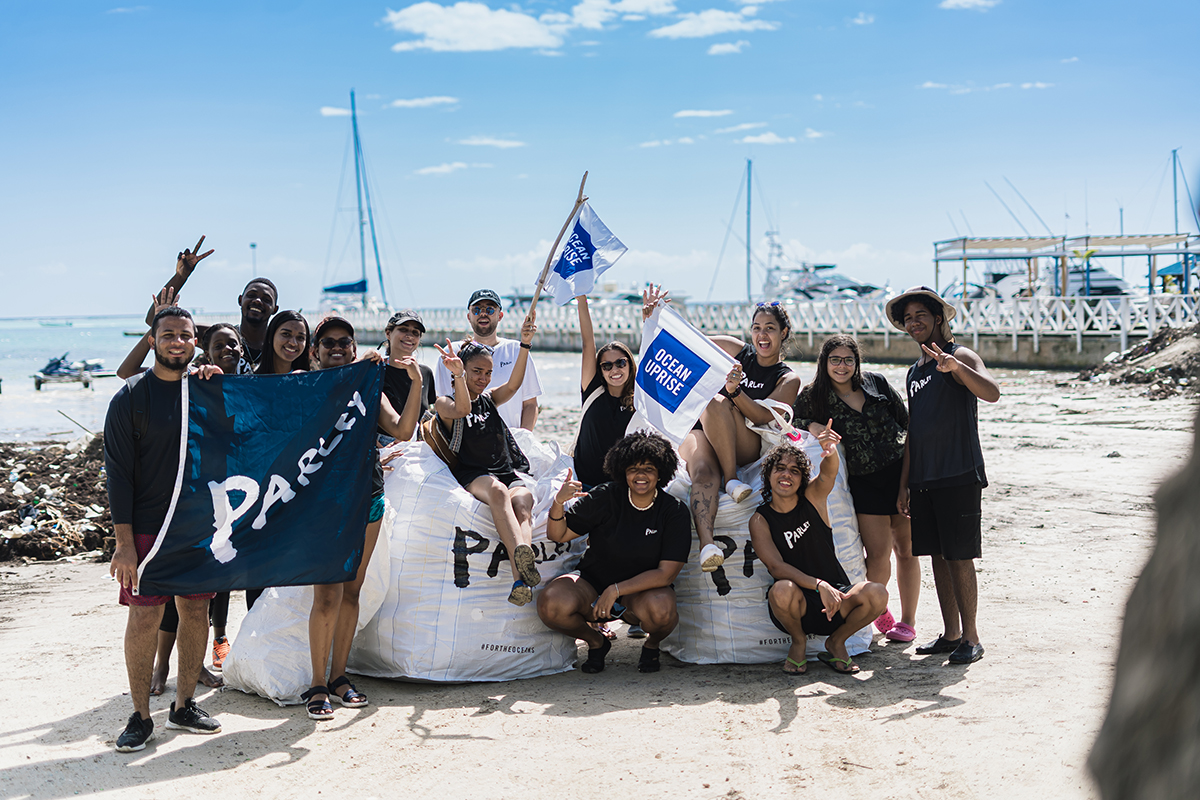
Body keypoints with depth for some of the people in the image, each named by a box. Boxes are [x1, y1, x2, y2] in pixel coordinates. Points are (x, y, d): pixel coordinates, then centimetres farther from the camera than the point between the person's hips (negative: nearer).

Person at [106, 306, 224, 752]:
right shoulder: (131, 397, -4)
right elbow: (118, 474, -7)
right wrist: (124, 543, -13)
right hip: (147, 527, -4)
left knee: (196, 611, 9)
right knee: (144, 618, -3)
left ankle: (184, 705, 23)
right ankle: (140, 716, 9)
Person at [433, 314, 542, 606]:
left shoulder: (489, 399, 22)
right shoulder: (444, 403, 8)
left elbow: (514, 385, 2)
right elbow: (461, 409, -17)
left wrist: (525, 344, -11)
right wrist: (458, 375, -34)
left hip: (507, 472, 4)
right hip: (470, 476, -4)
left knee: (523, 500, -31)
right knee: (498, 490, -39)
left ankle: (520, 581, -53)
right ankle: (522, 556, -62)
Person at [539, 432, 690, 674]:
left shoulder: (675, 511, -10)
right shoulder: (605, 498, -9)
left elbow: (665, 573, -15)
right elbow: (557, 535, -7)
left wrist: (616, 590, -25)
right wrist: (558, 503, -29)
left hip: (643, 590, -1)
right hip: (593, 583, 1)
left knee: (660, 609, -37)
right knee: (551, 604, -29)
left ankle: (652, 645, 4)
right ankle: (595, 642, 6)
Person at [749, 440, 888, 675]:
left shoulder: (813, 498, 3)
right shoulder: (760, 521, -3)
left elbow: (828, 473, -20)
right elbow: (776, 567, -16)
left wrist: (830, 452, -45)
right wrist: (819, 585, -31)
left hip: (835, 601, 2)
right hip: (799, 607, -2)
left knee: (876, 594, -27)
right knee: (783, 590, -37)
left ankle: (836, 642, 2)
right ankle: (798, 642, -2)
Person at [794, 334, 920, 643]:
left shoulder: (876, 383, 4)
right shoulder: (815, 396, 1)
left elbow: (907, 421, 10)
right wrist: (811, 425, -13)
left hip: (900, 471, 1)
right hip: (864, 482, -1)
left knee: (906, 549, 3)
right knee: (878, 555, -8)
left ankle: (908, 620, 17)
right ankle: (877, 609, 22)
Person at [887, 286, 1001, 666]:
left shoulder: (960, 357, -5)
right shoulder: (914, 372, 19)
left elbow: (992, 393, -24)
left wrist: (956, 367, -40)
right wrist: (904, 484, 18)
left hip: (959, 477, -7)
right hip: (924, 479, 7)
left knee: (960, 558, -6)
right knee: (938, 556, 9)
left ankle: (971, 637, 2)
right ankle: (950, 634, 17)